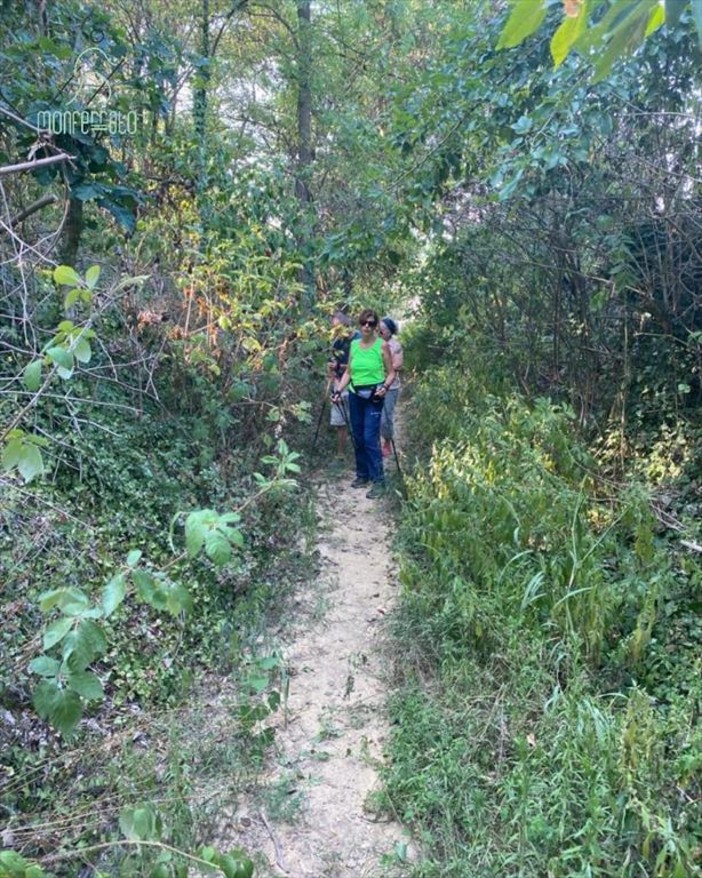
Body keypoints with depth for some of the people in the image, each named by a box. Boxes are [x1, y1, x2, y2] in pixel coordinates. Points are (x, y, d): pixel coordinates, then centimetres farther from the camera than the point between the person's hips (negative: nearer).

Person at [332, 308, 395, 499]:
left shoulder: (382, 345, -6)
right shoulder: (354, 345, 7)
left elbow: (391, 372, -1)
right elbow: (349, 372, 12)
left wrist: (385, 387, -20)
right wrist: (338, 391, 2)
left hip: (373, 397, -5)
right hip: (355, 396, 5)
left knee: (370, 438, -10)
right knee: (358, 438, 10)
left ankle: (379, 481, -4)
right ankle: (362, 474, 24)